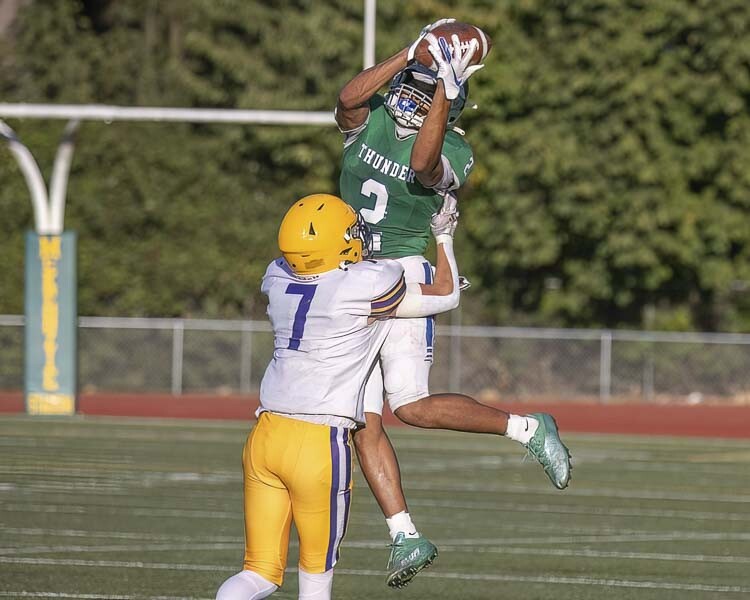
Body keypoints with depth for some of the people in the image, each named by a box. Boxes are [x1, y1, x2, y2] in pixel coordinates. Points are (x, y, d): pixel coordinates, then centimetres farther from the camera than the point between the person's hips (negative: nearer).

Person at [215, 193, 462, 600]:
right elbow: (446, 296, 8)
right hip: (321, 445, -5)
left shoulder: (278, 280, 5)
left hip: (267, 436, 5)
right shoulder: (367, 286, -10)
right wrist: (444, 235, 23)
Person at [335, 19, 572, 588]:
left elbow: (423, 165, -30)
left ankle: (528, 428, 0)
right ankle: (407, 537, 5)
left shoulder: (452, 152, -8)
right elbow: (348, 97, -18)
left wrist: (445, 90, -32)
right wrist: (412, 52, -24)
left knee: (411, 405, -18)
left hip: (403, 276, -5)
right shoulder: (370, 117, 4)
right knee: (364, 424, 0)